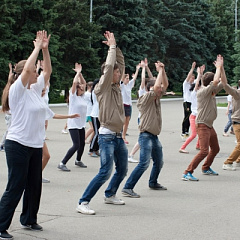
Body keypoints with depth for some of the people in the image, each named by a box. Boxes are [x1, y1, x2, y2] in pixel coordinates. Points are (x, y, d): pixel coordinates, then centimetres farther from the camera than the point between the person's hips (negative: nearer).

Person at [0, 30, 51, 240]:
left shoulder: (36, 88, 11)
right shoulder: (17, 90, -12)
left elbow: (48, 71, 15)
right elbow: (27, 68, -26)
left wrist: (45, 49, 4)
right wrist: (37, 47, -16)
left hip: (36, 146, 8)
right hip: (18, 145, -8)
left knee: (34, 186, 14)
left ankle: (29, 220, 29)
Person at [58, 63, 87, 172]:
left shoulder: (82, 96, 12)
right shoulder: (73, 96, -7)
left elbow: (84, 83, 16)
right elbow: (74, 82, -18)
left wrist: (80, 73, 7)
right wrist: (78, 72, -7)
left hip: (81, 124, 8)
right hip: (73, 124, -8)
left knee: (82, 143, 15)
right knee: (76, 145, -14)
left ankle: (78, 160, 37)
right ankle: (62, 163, -11)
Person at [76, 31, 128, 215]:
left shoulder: (116, 86, 12)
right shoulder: (103, 88, -9)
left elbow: (120, 63, 18)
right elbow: (109, 66, -21)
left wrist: (114, 47, 9)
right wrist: (112, 46, -11)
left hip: (119, 136, 9)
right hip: (107, 136, -8)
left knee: (122, 170, 17)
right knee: (105, 172, -14)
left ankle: (110, 195, 36)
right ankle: (83, 203, -11)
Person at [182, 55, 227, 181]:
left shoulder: (212, 91, 9)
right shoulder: (202, 91, -16)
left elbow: (223, 82, 15)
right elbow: (216, 81, -27)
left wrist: (221, 67, 4)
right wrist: (218, 67, -14)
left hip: (210, 125, 10)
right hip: (202, 125, -10)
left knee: (215, 149, 21)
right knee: (204, 151, -19)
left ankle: (206, 168, 39)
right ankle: (187, 173, -19)